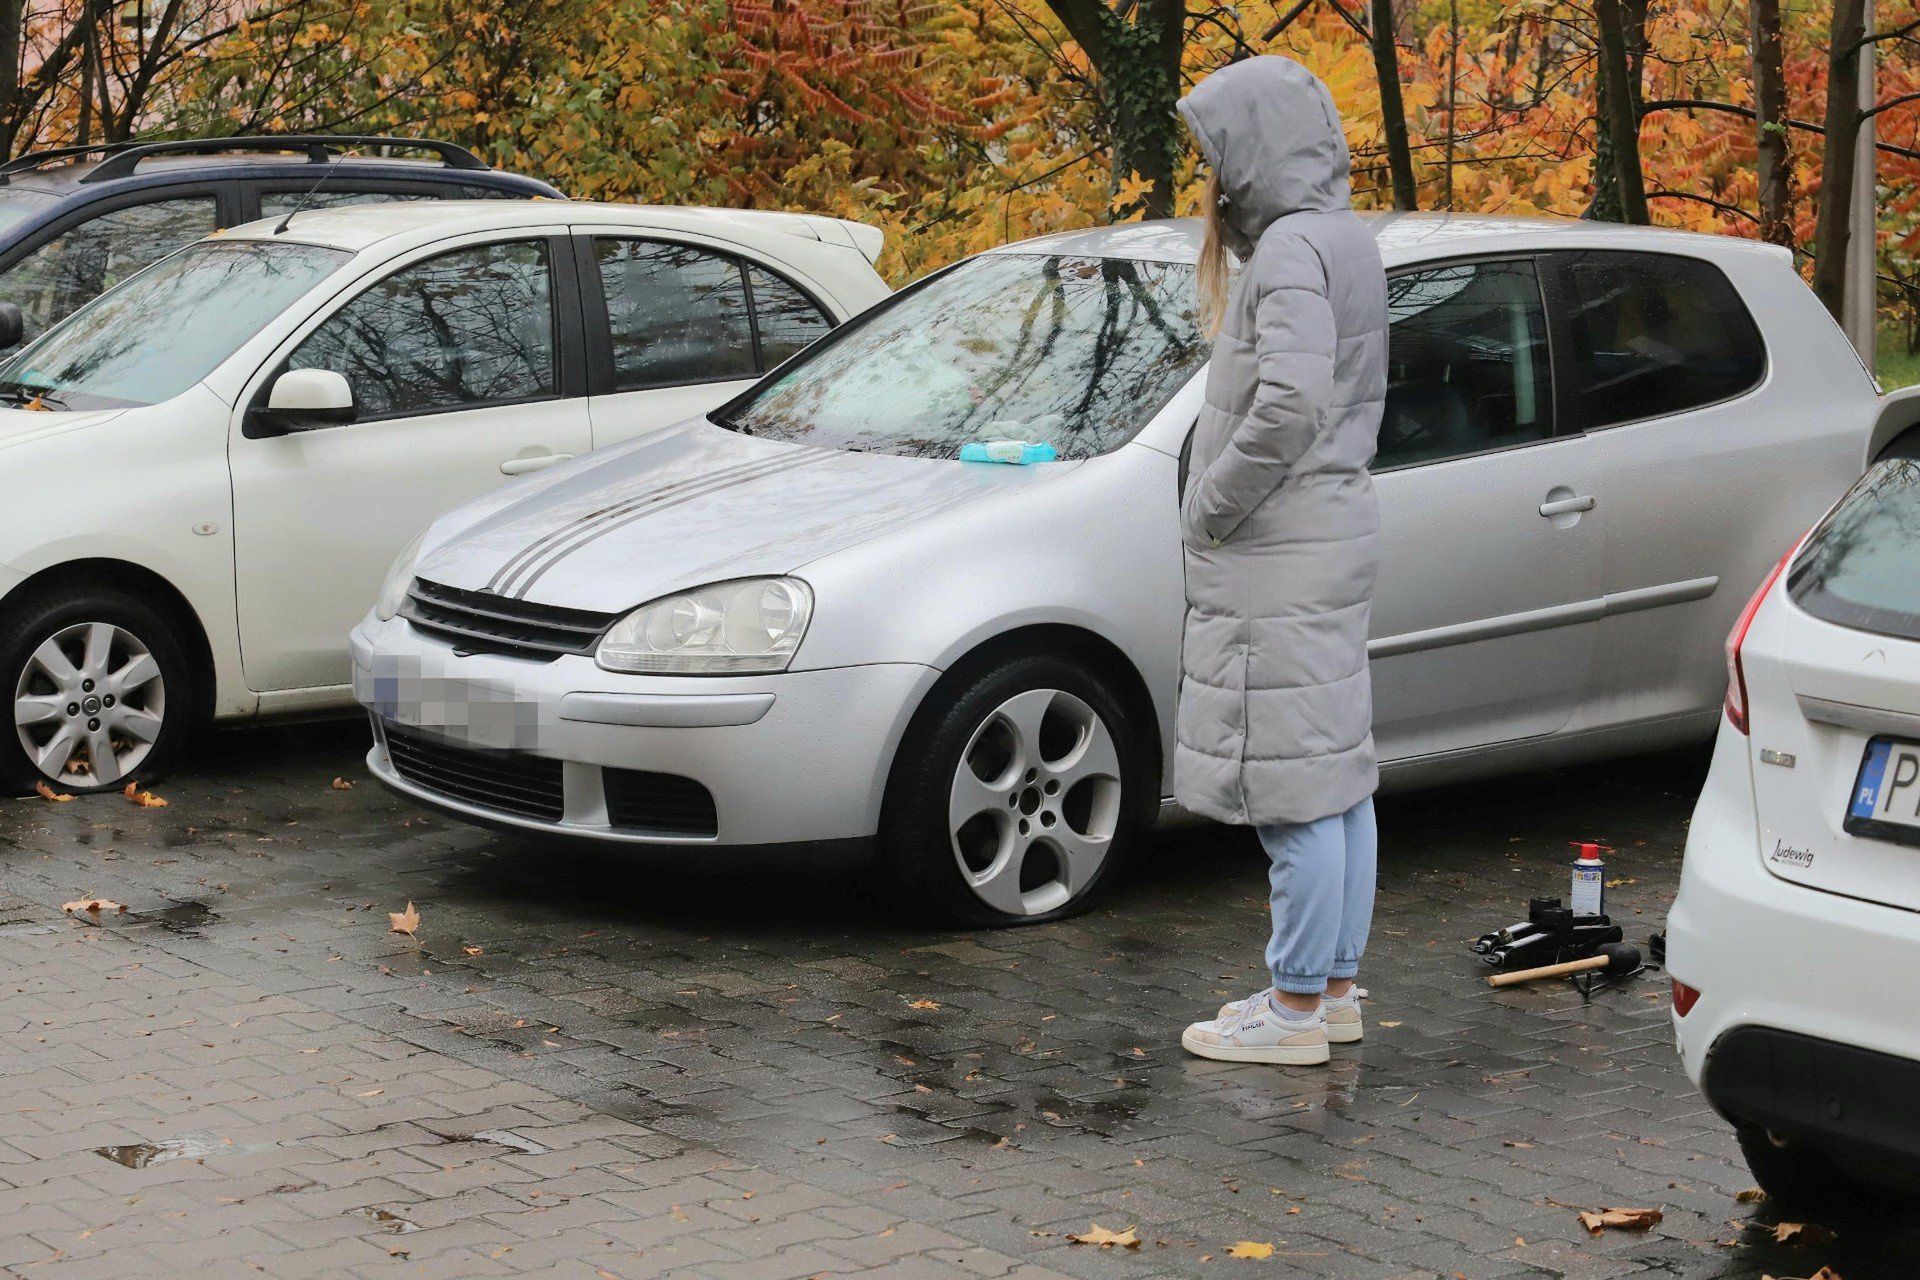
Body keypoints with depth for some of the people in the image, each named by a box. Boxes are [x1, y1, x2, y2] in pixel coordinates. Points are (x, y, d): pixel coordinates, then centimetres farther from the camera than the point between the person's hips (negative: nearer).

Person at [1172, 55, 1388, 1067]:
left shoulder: (1293, 246, -16)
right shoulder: (1343, 239, 15)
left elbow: (1290, 403, -28)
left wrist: (1213, 503, -15)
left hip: (1279, 563, -10)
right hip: (1330, 538, 10)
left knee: (1294, 784, -4)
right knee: (1338, 776, 14)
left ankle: (1296, 1009, 2)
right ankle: (1334, 989, 23)